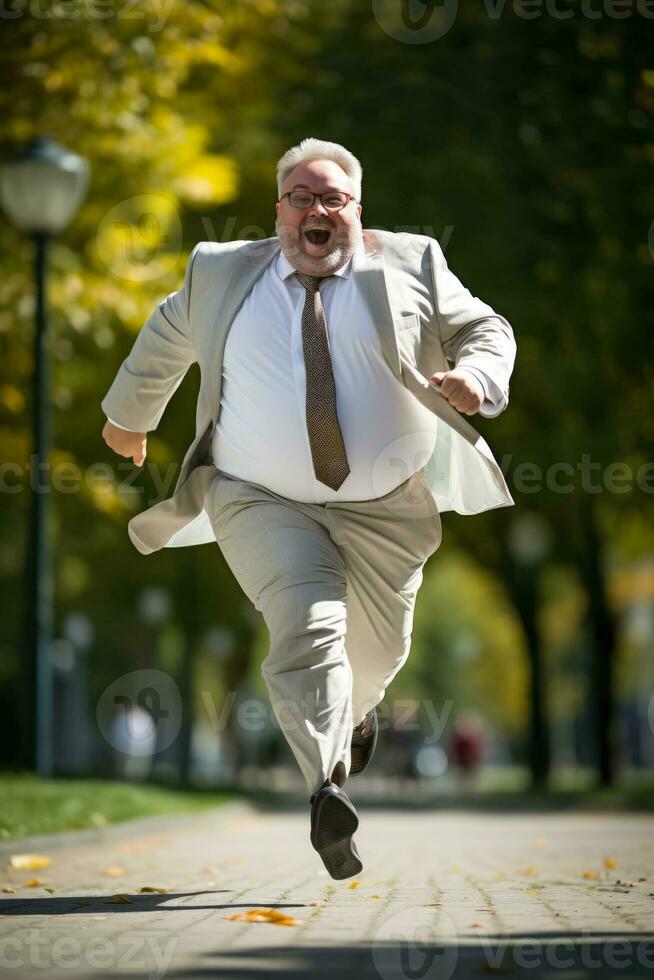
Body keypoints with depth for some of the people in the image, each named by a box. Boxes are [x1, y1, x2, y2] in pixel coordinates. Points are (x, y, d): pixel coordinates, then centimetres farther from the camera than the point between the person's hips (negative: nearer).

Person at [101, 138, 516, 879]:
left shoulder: (410, 264, 3)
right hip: (264, 503, -2)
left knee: (378, 649, 14)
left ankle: (355, 710, 50)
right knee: (306, 625, -24)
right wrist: (128, 416, 31)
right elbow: (165, 341, 22)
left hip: (388, 507, 2)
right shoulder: (222, 273, 6)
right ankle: (325, 792, -34)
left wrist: (476, 378, -15)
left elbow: (487, 329, 6)